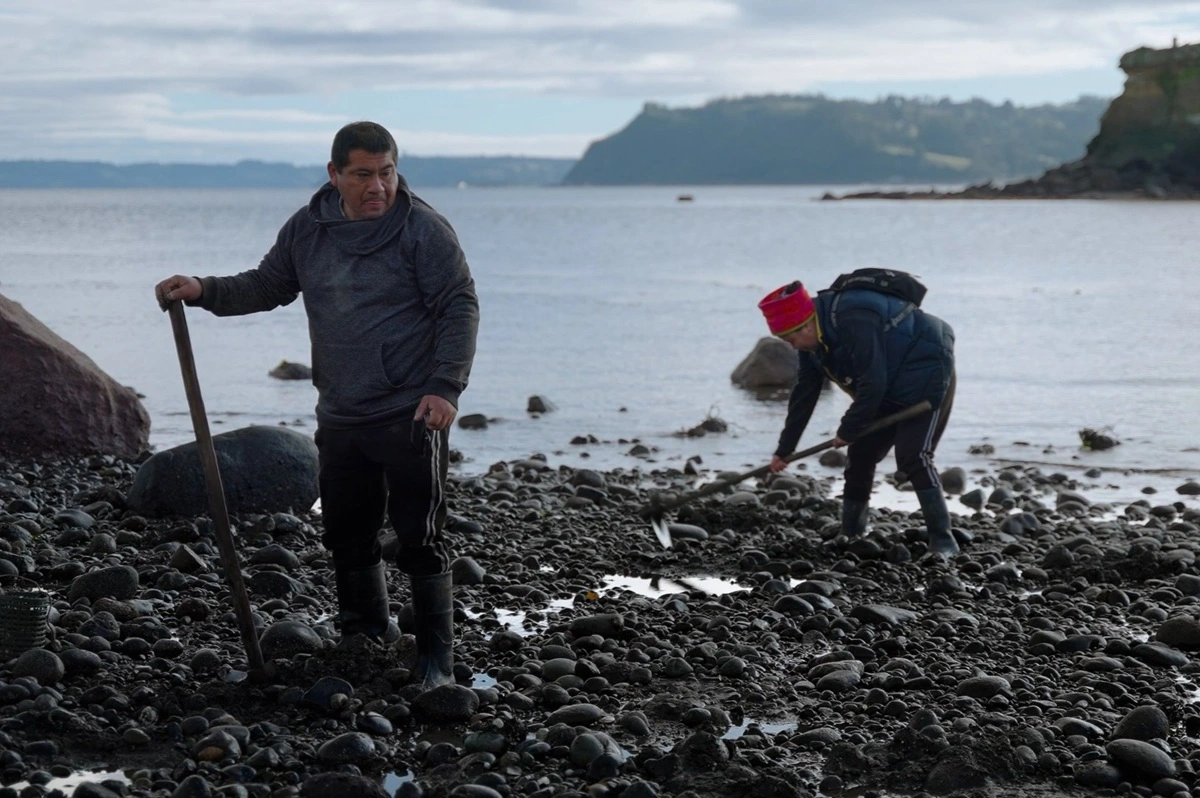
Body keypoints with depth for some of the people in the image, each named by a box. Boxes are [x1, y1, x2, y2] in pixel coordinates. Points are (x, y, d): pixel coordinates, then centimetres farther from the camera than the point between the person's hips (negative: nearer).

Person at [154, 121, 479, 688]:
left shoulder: (423, 229, -10)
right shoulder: (307, 229, 7)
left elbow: (460, 308, -10)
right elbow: (268, 285, 20)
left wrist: (445, 386, -19)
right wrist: (204, 291, 4)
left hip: (410, 416, -6)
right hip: (339, 418, 6)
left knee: (420, 540, -4)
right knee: (347, 537, 15)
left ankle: (436, 658, 6)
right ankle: (366, 635, 33)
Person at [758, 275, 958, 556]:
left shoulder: (854, 322, -31)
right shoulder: (814, 340, -1)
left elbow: (872, 383, -29)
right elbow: (803, 396, 8)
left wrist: (847, 431, -16)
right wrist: (784, 450, 12)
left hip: (928, 375, -9)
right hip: (892, 389, 9)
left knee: (913, 458, -18)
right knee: (860, 454, 6)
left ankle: (943, 542, -13)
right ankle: (851, 536, 16)